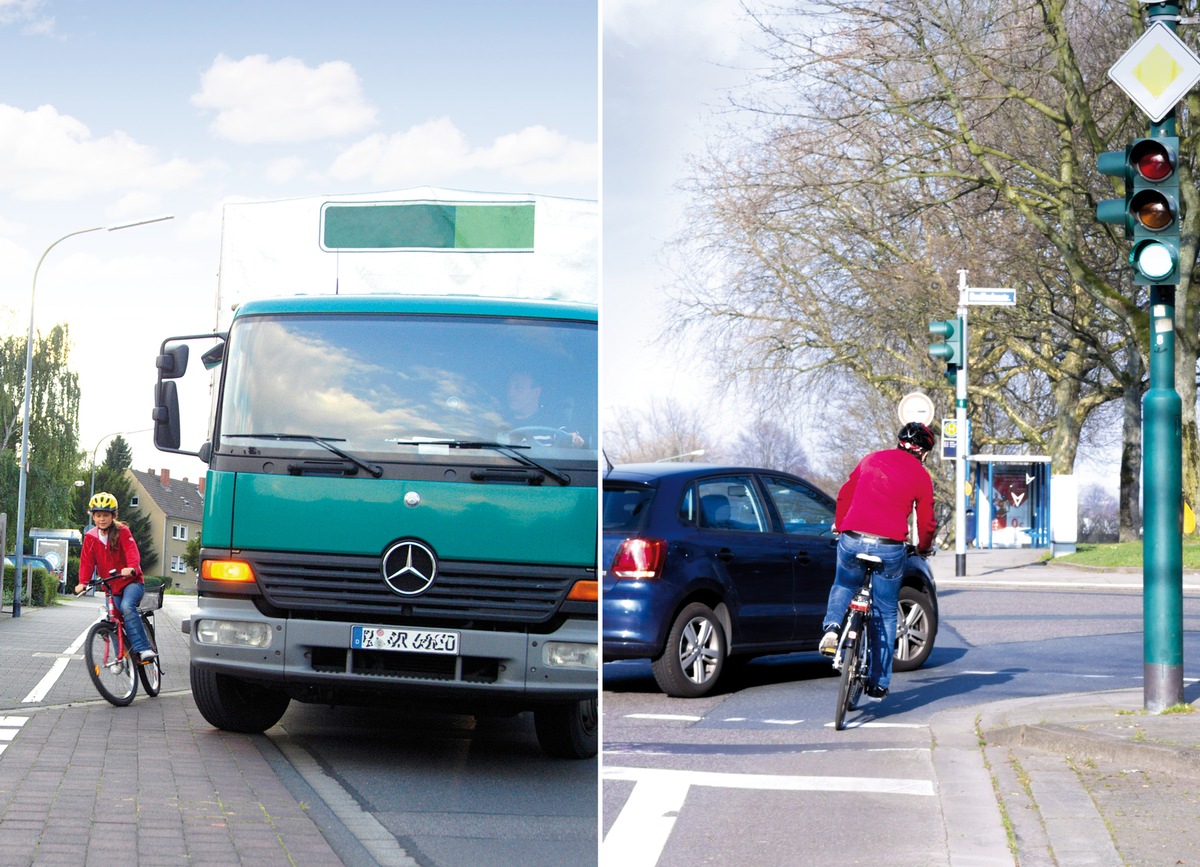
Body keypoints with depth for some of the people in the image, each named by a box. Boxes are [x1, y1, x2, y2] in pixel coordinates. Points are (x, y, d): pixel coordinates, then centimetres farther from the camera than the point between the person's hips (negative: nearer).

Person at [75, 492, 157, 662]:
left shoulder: (122, 531, -8)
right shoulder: (91, 537, 3)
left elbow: (132, 551, -23)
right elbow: (87, 562, -1)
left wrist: (131, 568, -44)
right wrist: (83, 582, -19)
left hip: (131, 581, -5)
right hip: (111, 587, 5)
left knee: (127, 606, -31)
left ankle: (143, 648, -33)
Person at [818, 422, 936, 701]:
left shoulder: (871, 460, 16)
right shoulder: (921, 476, 7)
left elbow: (844, 496, 22)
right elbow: (927, 521, 10)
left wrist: (840, 528, 37)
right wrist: (923, 548, 30)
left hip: (852, 540, 2)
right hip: (890, 547, -2)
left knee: (843, 586, 32)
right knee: (886, 613, 12)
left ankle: (832, 627, 4)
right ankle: (878, 683, 14)